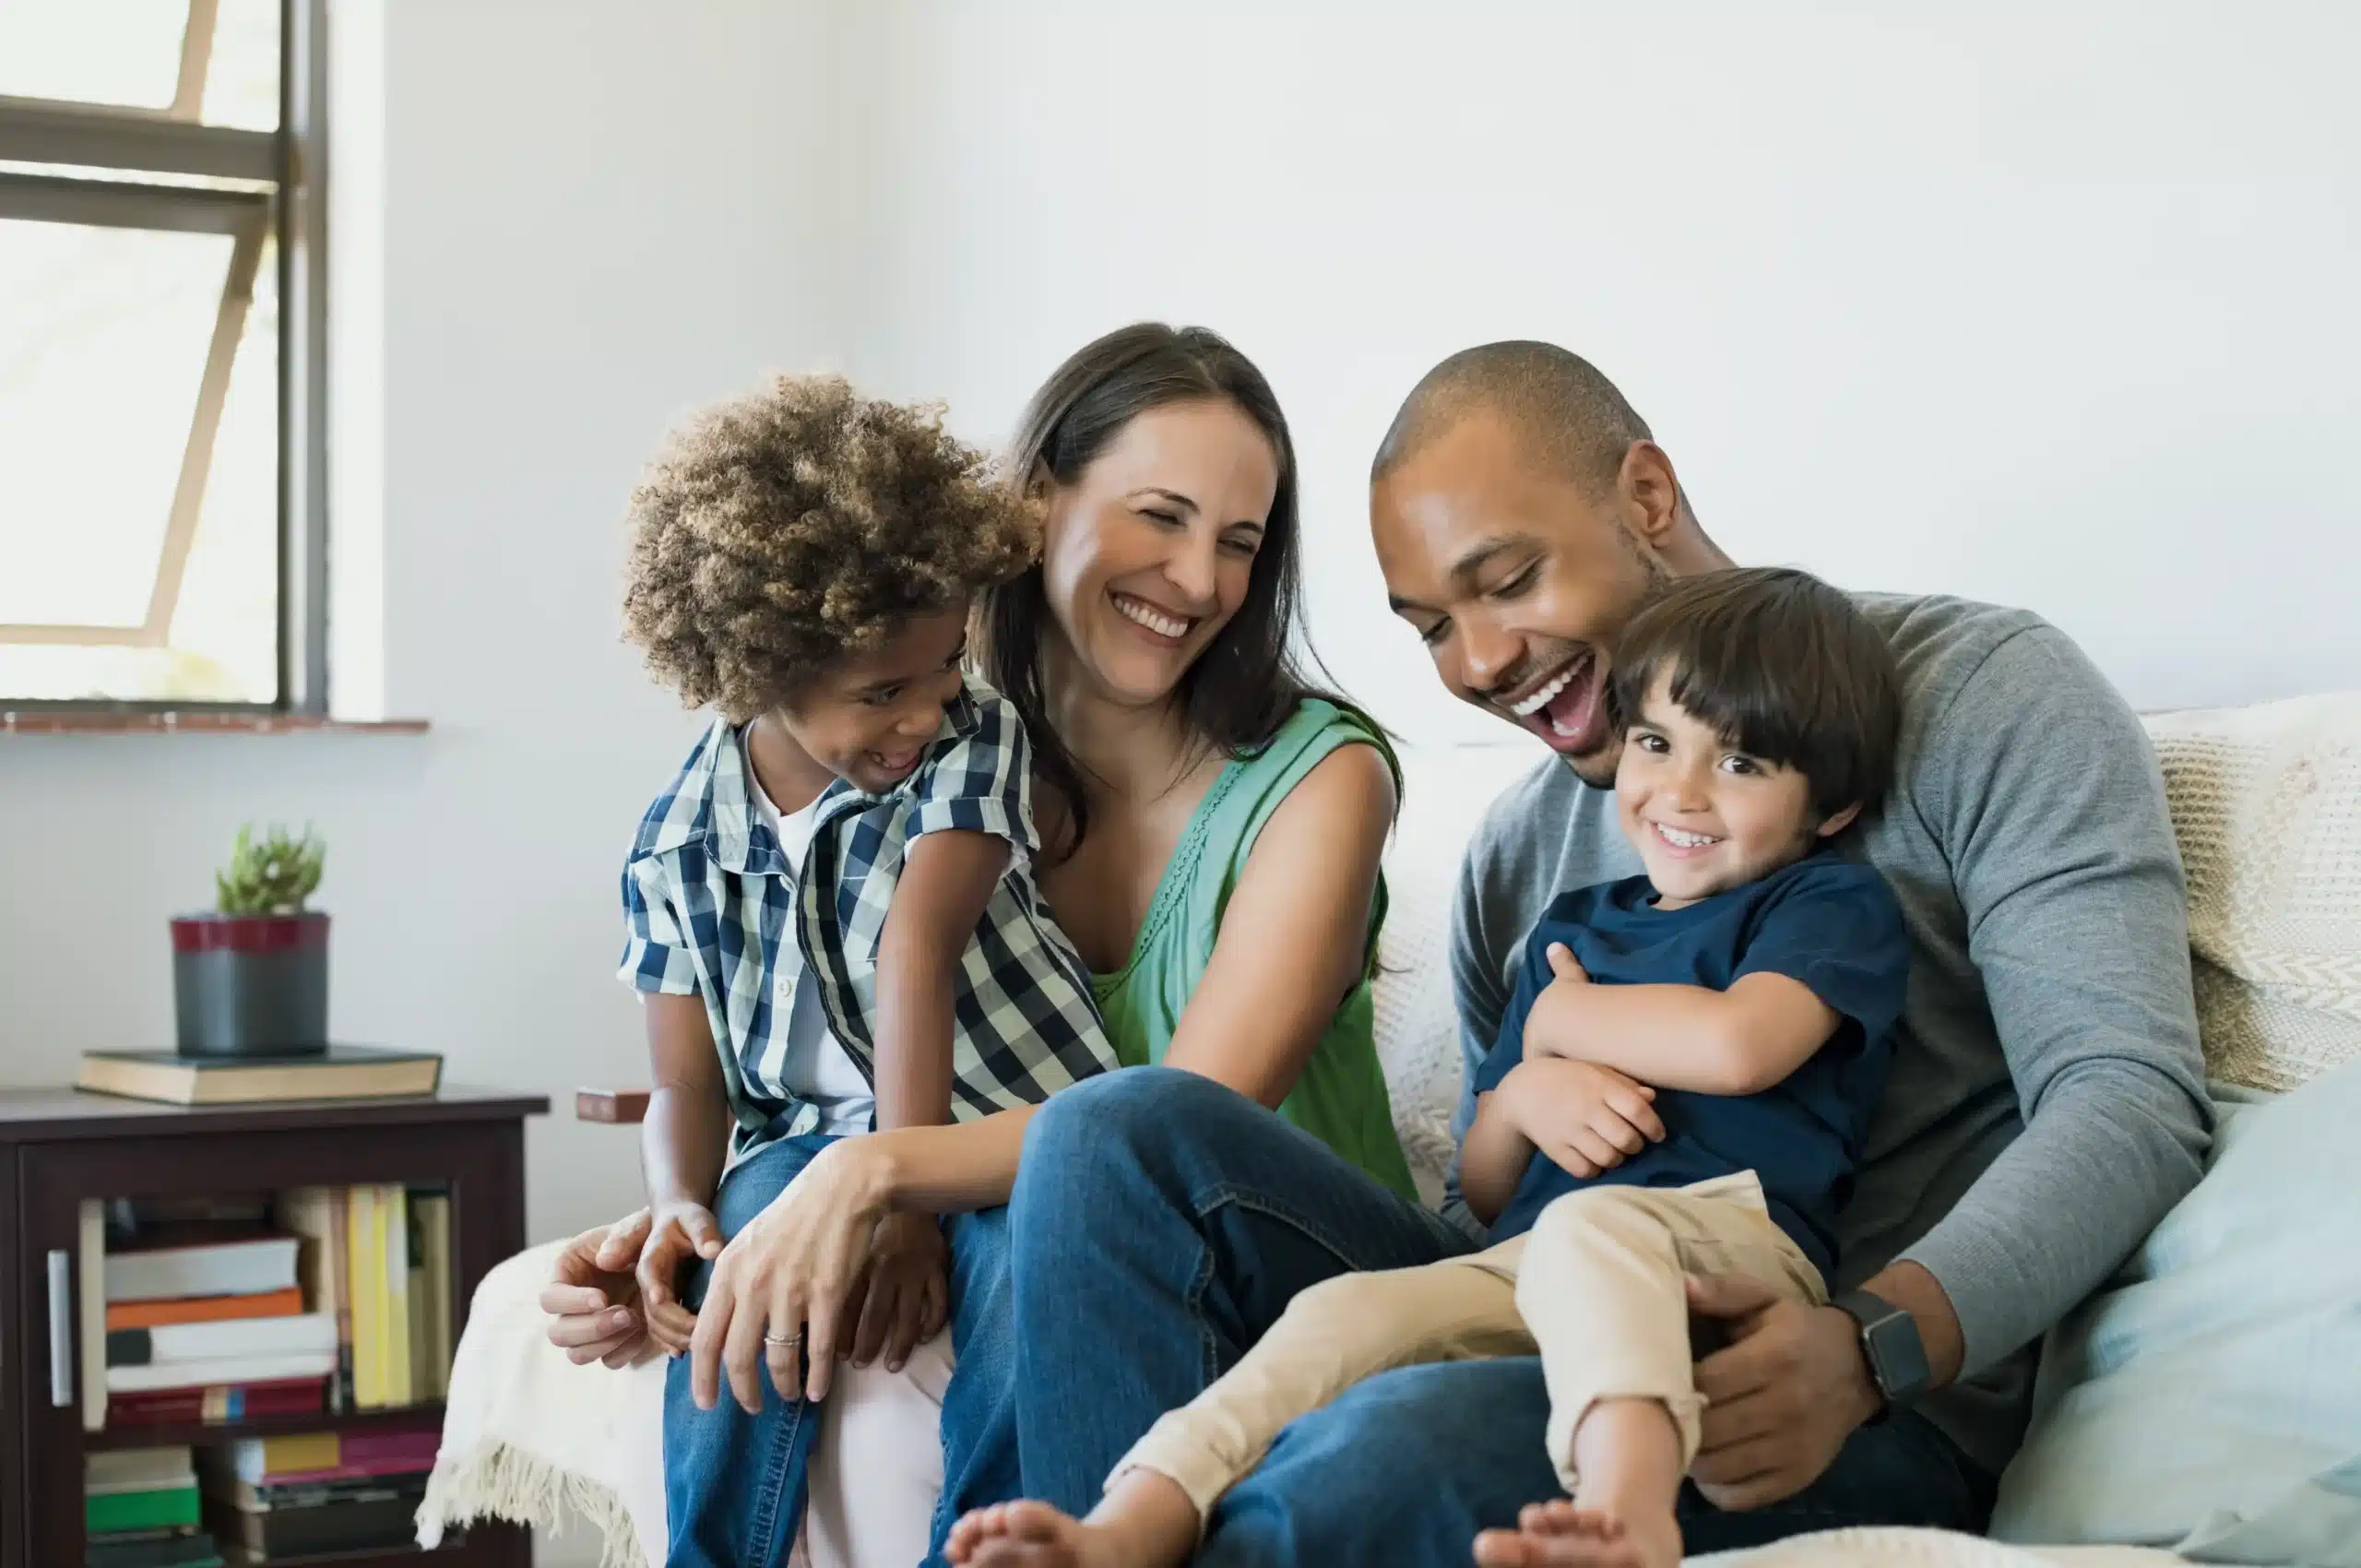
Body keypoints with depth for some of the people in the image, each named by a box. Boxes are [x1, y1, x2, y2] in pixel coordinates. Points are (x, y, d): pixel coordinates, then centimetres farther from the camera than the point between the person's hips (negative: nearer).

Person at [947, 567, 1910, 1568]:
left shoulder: (1834, 905, 12)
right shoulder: (1573, 928, 29)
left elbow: (1736, 1044, -12)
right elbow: (1483, 1191, 29)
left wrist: (1558, 1018, 8)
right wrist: (1522, 1095, 3)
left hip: (1730, 1239, -5)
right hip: (1527, 1264, 5)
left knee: (1588, 1227, -39)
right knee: (1346, 1312, -24)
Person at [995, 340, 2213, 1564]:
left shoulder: (1978, 694, -1)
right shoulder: (1514, 859, 18)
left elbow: (2132, 1097, -12)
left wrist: (1869, 1349, -28)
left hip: (1886, 1422, -6)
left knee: (1413, 1444, -38)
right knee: (1118, 1132, -9)